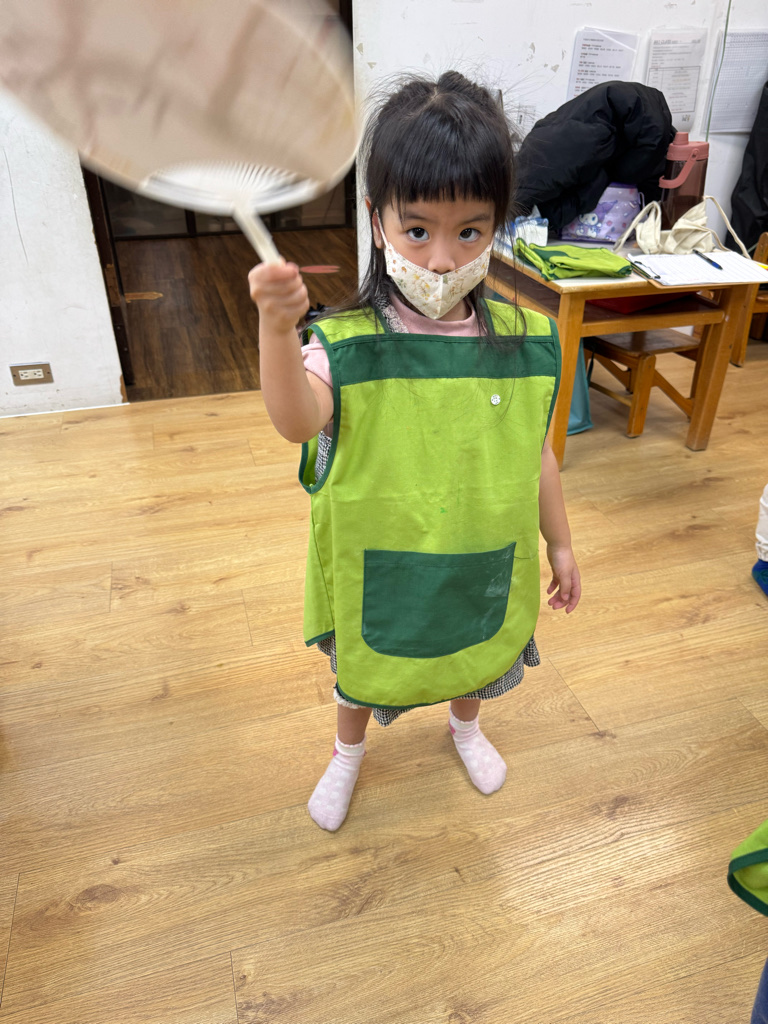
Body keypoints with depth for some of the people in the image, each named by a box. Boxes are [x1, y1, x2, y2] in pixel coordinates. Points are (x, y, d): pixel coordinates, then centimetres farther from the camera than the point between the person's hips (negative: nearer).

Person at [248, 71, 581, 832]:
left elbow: (536, 453, -2)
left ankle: (465, 725, 66)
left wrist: (559, 543, 6)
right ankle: (348, 753, 58)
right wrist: (276, 326, -59)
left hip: (484, 565, 3)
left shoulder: (526, 343, -12)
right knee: (364, 670, 25)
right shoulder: (347, 346, -22)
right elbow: (298, 421, -42)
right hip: (378, 572, -2)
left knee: (476, 656, 30)